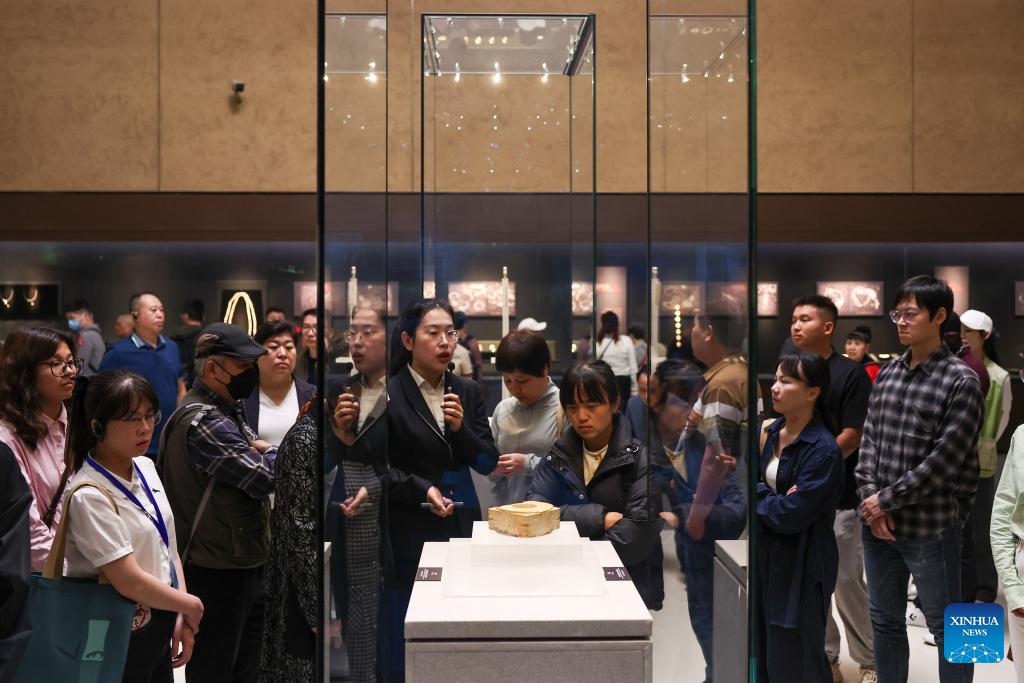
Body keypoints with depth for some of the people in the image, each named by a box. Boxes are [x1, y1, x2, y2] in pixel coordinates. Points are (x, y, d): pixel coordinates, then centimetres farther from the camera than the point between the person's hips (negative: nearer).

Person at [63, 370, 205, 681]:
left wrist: (182, 619, 0)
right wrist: (191, 606, -9)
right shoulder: (89, 497, -22)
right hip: (121, 640, -7)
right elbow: (131, 583, -23)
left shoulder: (146, 468, 1)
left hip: (161, 628, 7)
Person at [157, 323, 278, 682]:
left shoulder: (227, 411, 12)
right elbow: (266, 477, -25)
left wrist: (259, 449, -12)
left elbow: (254, 458, 11)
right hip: (217, 571, -10)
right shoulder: (203, 422, -21)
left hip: (244, 564, 10)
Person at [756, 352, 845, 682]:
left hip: (800, 571, -6)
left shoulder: (824, 451, -18)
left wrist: (754, 491, -8)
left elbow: (790, 515, -20)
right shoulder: (767, 433, 3)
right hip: (763, 559, 7)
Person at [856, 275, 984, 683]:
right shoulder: (887, 374, 8)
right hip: (877, 524, 6)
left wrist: (887, 500, -13)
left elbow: (944, 460, -15)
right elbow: (869, 440, 6)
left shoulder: (961, 381, -10)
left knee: (946, 629, 9)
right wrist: (870, 499, -7)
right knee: (885, 621, 18)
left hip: (930, 527, -6)